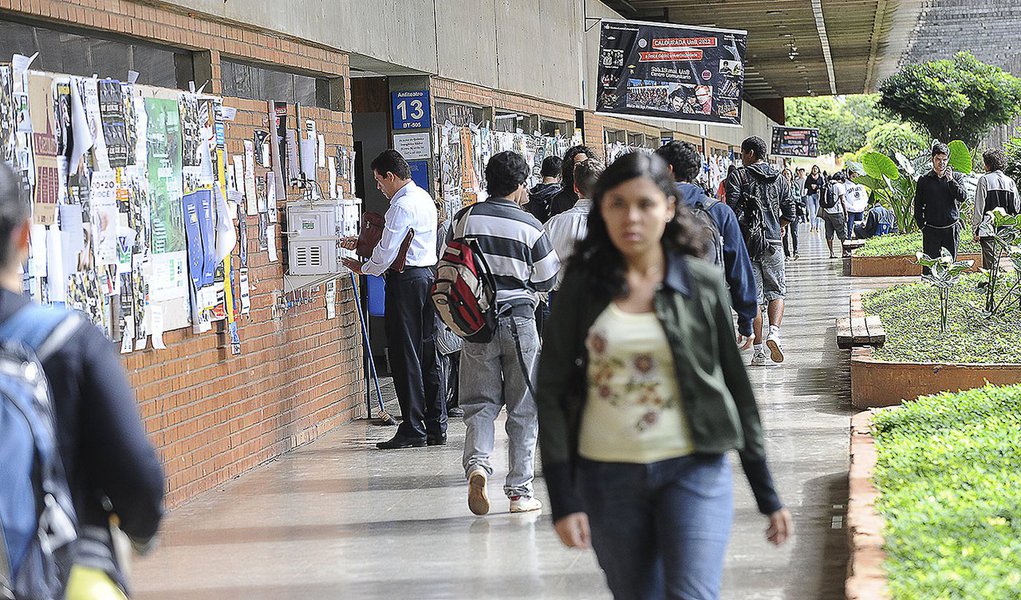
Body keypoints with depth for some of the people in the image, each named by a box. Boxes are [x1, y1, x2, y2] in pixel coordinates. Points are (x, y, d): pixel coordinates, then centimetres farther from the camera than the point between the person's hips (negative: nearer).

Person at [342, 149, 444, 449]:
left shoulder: (402, 205, -15)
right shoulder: (423, 198, 16)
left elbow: (387, 252, -15)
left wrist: (363, 268, 3)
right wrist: (361, 243, 24)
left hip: (406, 279, -10)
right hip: (428, 275, 10)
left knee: (405, 356, -5)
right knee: (427, 354, 11)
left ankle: (413, 430, -3)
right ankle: (436, 426, 14)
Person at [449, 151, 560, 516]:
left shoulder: (465, 219, 0)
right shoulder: (530, 226, -6)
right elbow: (549, 281, 2)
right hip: (519, 319, -2)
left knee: (480, 402, 9)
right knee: (523, 409, 7)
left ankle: (477, 462, -18)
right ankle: (520, 491, 8)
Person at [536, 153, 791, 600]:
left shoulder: (703, 284, 0)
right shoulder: (582, 286, 1)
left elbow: (738, 390, 6)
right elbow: (552, 391, -1)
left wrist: (768, 496, 6)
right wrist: (563, 500, -9)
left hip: (693, 471, -1)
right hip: (607, 476, 1)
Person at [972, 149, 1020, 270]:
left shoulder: (984, 180, -5)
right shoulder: (1010, 181, 6)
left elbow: (979, 208, -6)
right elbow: (1017, 208, 8)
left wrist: (975, 229, -2)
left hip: (988, 229, -4)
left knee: (990, 264, -4)